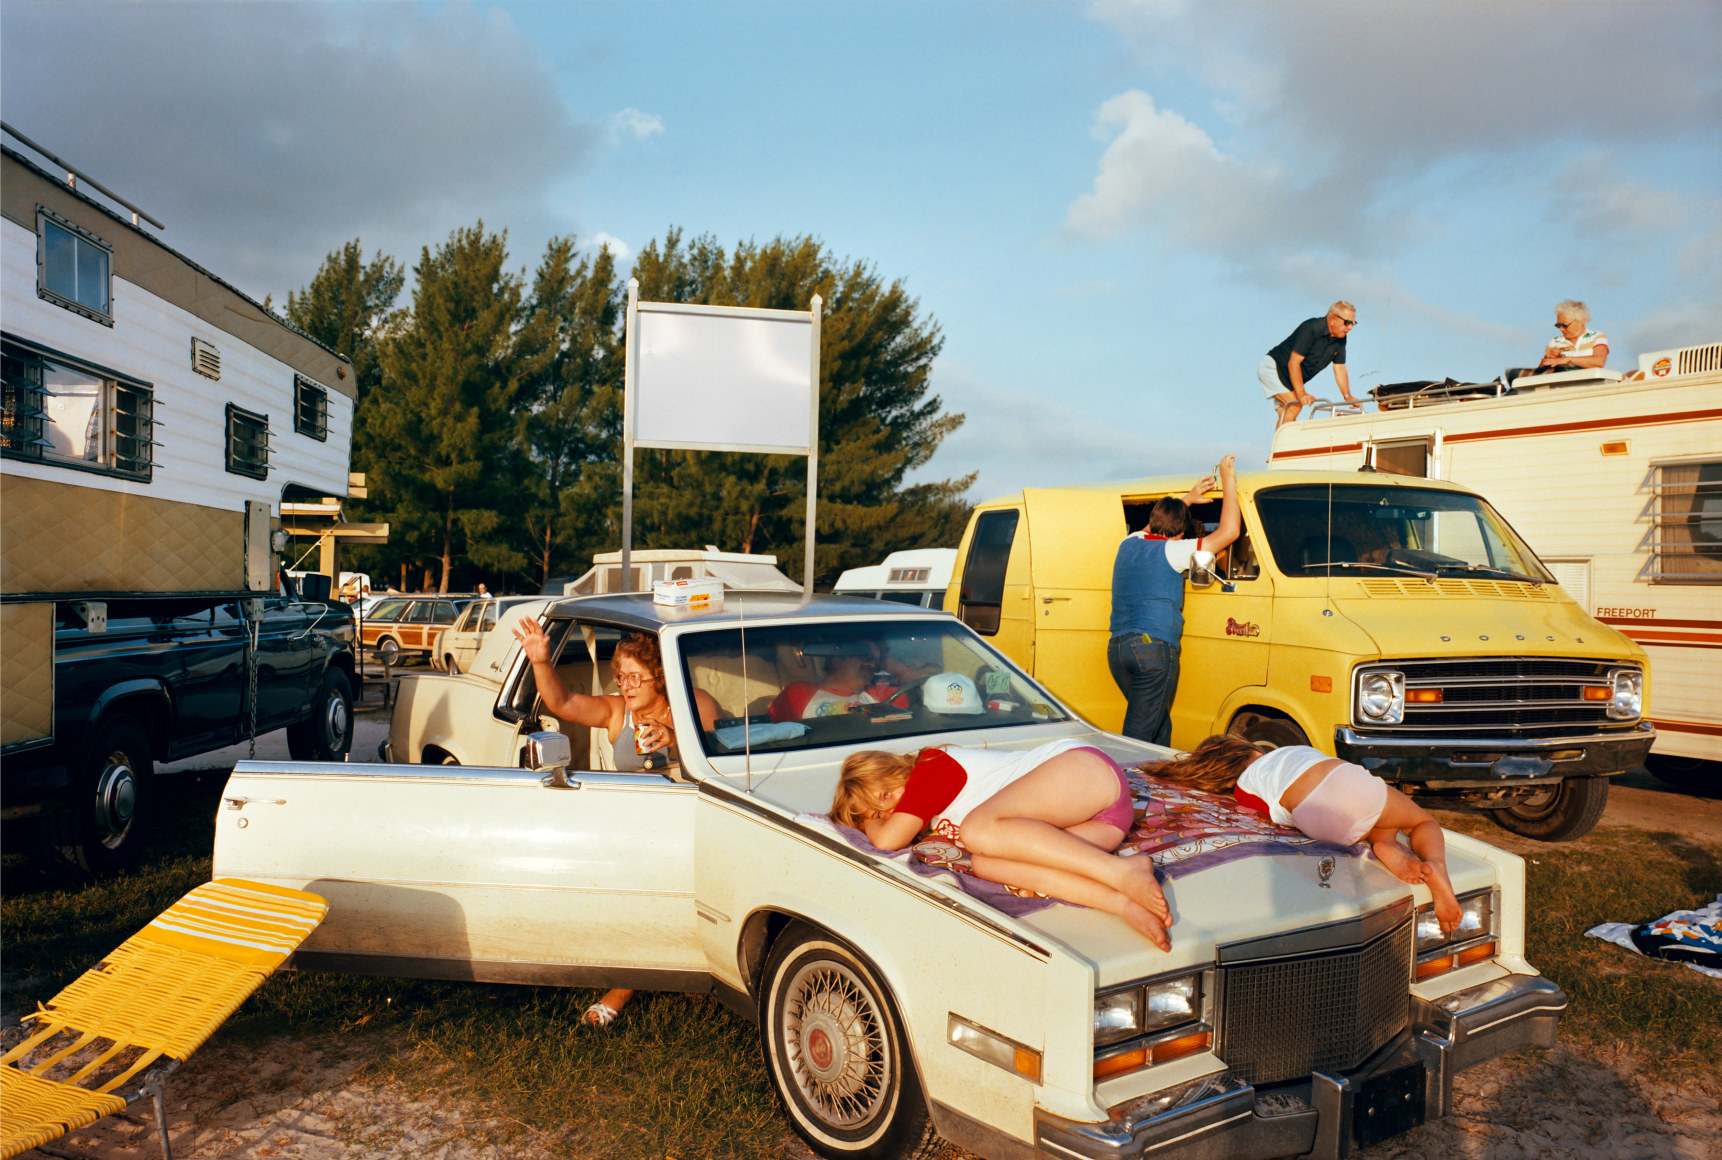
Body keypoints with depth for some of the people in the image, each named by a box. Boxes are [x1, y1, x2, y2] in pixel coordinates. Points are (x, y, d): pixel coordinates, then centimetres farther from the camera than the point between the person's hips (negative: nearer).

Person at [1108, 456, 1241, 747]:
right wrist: (1228, 482, 5)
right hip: (1154, 647, -7)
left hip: (1116, 648, 7)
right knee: (1139, 733, -7)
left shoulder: (1129, 545, 13)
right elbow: (1229, 532, -5)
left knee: (1159, 724, 17)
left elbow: (1153, 526, 38)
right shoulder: (1171, 551, -5)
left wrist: (1186, 500, 38)